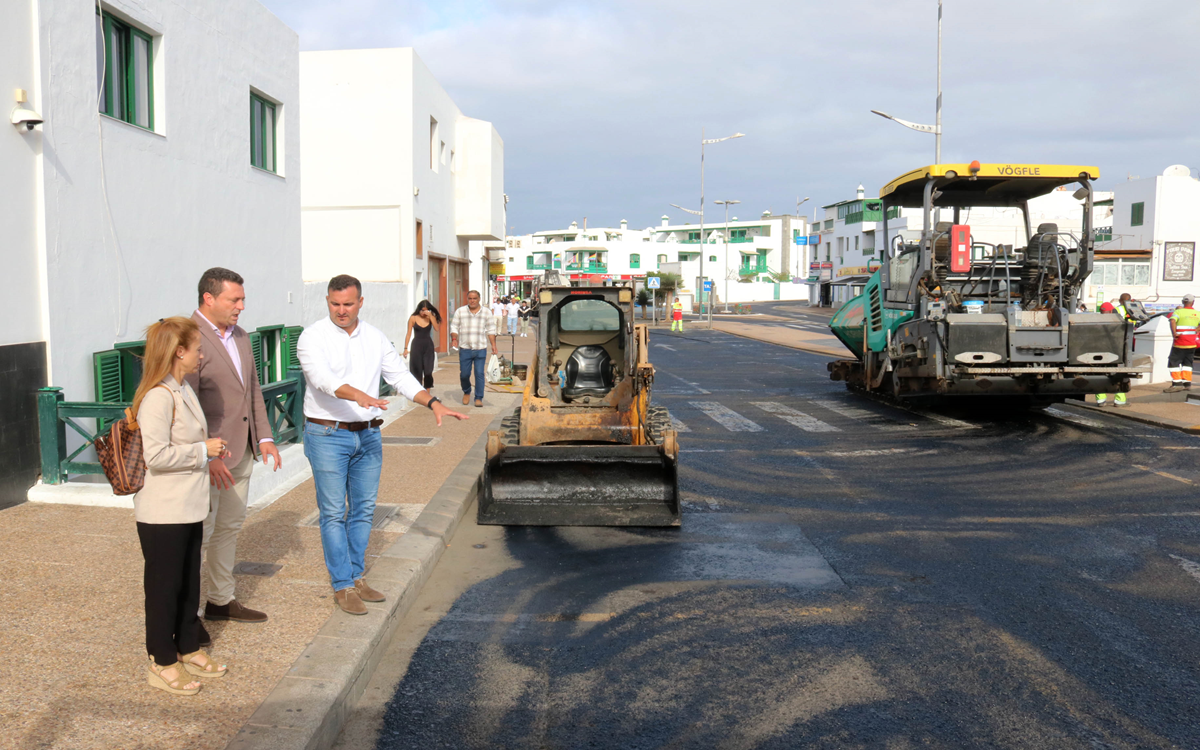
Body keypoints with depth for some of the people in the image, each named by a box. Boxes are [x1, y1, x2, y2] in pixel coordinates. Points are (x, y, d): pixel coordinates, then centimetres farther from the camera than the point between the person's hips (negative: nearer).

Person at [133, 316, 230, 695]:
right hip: (163, 512, -9)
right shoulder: (158, 397, -21)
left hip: (189, 508, 9)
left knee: (189, 582, 18)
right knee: (164, 586, 5)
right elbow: (156, 456, -27)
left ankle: (188, 650, 33)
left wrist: (210, 452, 8)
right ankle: (162, 663, 19)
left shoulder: (183, 390, 10)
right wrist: (203, 450, -18)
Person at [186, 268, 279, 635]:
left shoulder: (240, 336, 11)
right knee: (198, 533, 0)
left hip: (241, 451, 9)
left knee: (230, 527, 18)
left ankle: (220, 600, 31)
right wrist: (208, 456, -24)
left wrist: (264, 436, 9)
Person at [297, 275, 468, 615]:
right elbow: (321, 377, -24)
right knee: (334, 513, -1)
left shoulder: (375, 338, 8)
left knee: (363, 510, 11)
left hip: (368, 435, 5)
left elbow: (401, 376, 6)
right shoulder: (313, 337, -7)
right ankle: (342, 587, 9)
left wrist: (433, 403, -9)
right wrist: (357, 394, -42)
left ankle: (357, 578, 25)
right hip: (328, 435, -5)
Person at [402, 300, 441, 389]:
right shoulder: (413, 318, -2)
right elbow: (408, 333, -1)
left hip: (428, 346, 1)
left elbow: (437, 329, -12)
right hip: (417, 345, -1)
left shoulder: (431, 317, 2)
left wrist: (430, 316, -17)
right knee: (417, 371, 2)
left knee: (428, 370, -3)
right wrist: (405, 348, -5)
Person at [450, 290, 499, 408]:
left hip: (481, 349, 0)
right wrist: (454, 339, -10)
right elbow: (454, 327, 8)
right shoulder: (460, 312, 7)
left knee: (479, 374, -5)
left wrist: (493, 344, -1)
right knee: (464, 374, 3)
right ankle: (466, 392, 31)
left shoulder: (486, 313, 8)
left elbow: (491, 330, 10)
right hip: (465, 349, 0)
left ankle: (479, 398, 4)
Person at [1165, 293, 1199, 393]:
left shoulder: (1178, 312, -7)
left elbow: (1173, 321, -26)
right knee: (1187, 363, 16)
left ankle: (1177, 384, -8)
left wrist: (1174, 333, -25)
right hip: (1192, 343, 5)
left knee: (1173, 362, -1)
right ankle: (1187, 383, 14)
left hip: (1180, 343, -5)